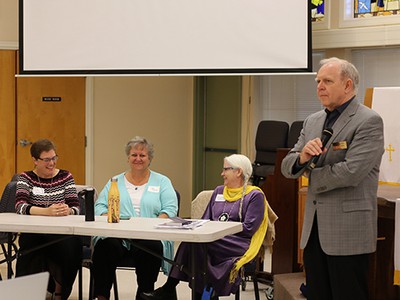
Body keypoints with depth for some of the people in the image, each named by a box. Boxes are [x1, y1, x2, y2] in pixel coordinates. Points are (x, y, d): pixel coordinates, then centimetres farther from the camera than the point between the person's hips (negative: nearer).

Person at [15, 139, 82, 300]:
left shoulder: (65, 177, 11)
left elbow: (75, 207, 2)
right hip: (34, 233, -1)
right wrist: (47, 211, -29)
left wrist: (68, 210, -24)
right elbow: (20, 207, -11)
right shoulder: (25, 178, 7)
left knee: (72, 244, -32)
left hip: (62, 233, 2)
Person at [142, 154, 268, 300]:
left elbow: (248, 228, -6)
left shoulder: (255, 195, 4)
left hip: (237, 246, -5)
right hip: (213, 240, 5)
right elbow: (205, 220, 23)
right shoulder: (218, 191, 25)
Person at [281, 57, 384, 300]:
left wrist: (312, 174, -5)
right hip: (314, 230, 7)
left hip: (348, 232, -7)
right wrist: (302, 157, -13)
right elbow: (288, 167, 11)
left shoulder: (368, 121, -10)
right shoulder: (313, 122, 14)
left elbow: (351, 172, -21)